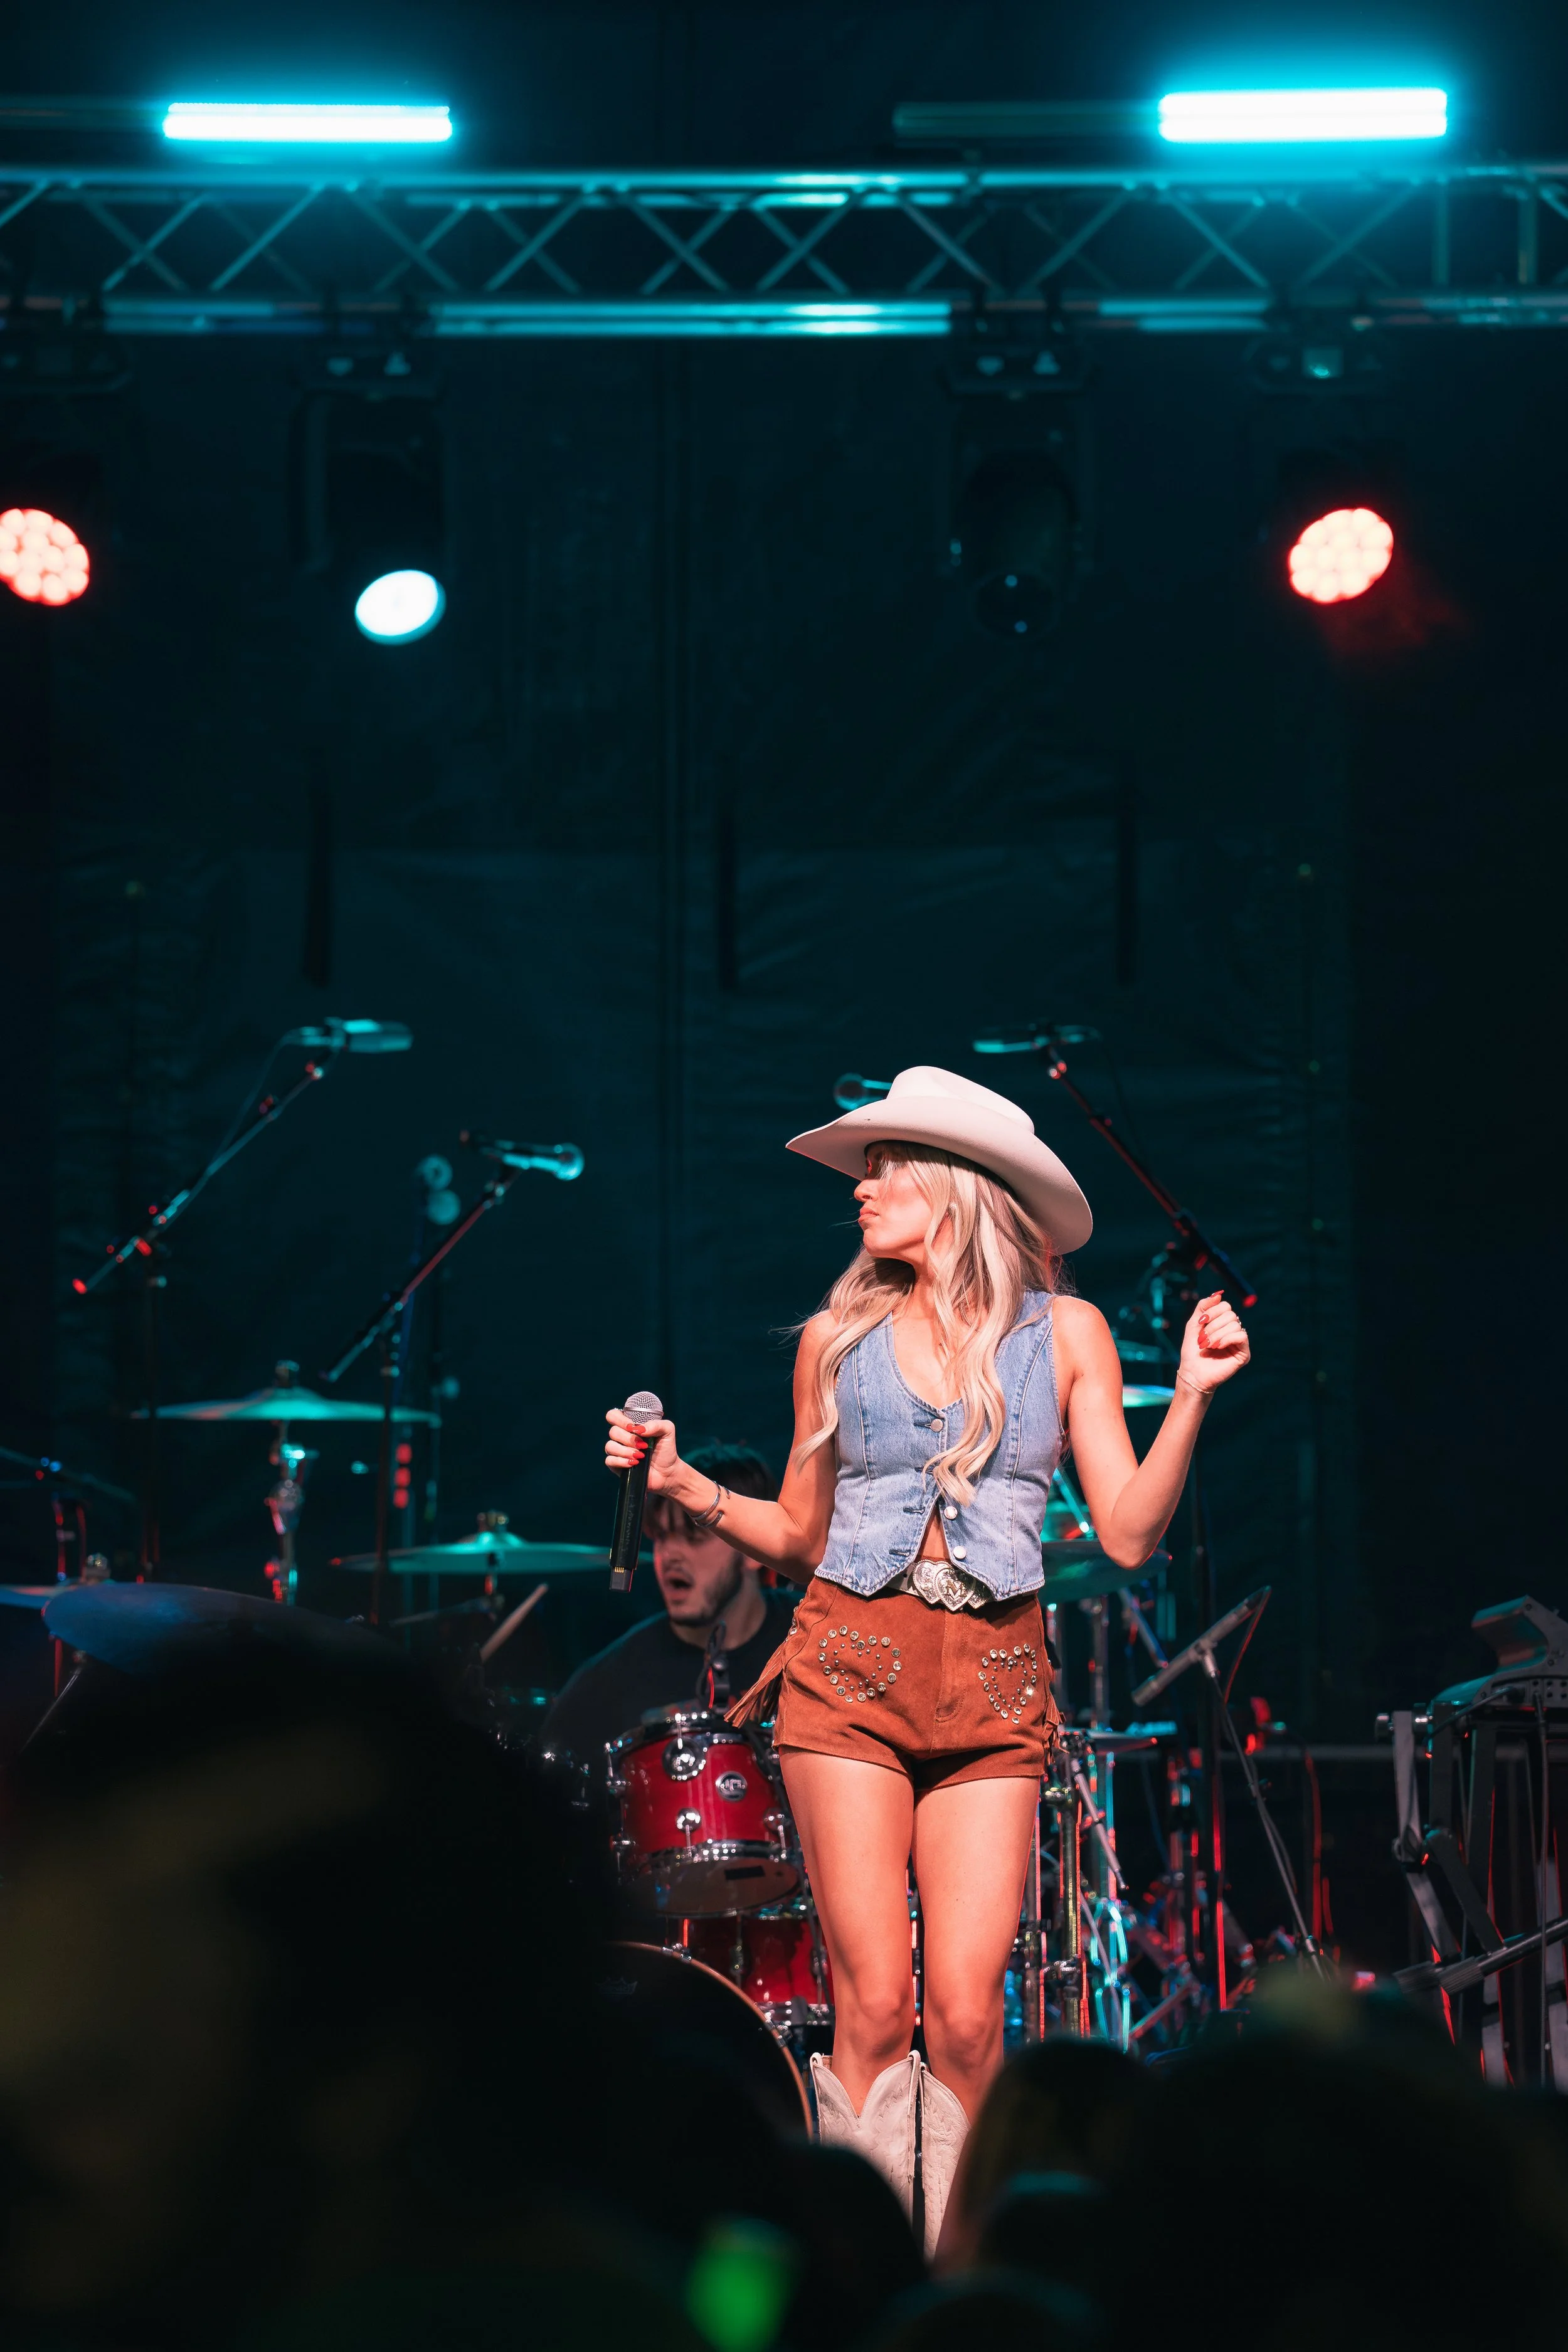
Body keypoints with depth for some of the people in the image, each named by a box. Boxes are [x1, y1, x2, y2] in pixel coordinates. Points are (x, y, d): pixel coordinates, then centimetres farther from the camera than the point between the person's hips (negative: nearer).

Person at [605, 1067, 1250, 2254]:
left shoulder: (1066, 1333, 7)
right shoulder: (838, 1340, 10)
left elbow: (1129, 1535, 2)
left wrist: (1192, 1398, -8)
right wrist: (687, 1488, 3)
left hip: (993, 1687, -1)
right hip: (851, 1665, 1)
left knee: (964, 2011, -10)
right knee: (874, 2004, -8)